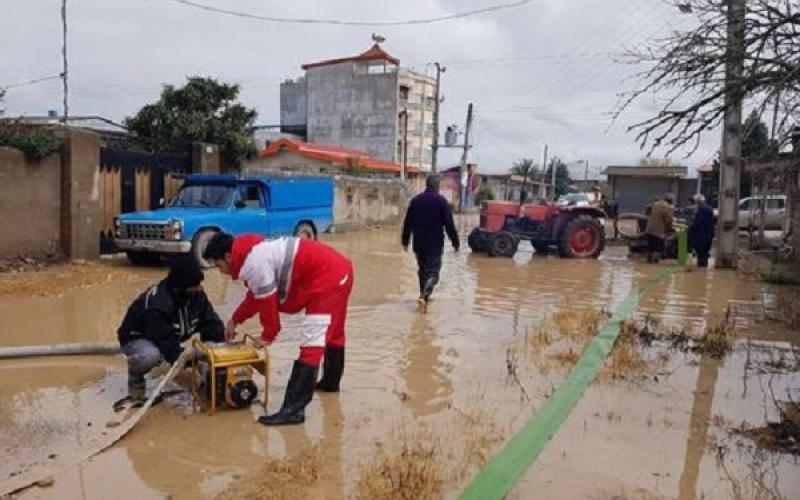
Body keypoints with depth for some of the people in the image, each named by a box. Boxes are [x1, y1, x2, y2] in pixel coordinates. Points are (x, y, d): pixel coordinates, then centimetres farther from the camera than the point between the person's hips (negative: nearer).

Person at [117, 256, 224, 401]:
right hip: (137, 338, -6)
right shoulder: (157, 304, -37)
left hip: (171, 336, 6)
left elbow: (211, 323, -13)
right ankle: (135, 378, -6)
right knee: (150, 356, -41)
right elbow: (165, 343, -36)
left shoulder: (196, 294, -16)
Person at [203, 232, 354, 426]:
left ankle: (293, 410, -14)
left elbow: (267, 303, -13)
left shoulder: (253, 264, -19)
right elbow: (256, 295, 24)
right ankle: (330, 381, 49)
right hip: (338, 269, 11)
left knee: (311, 345, -14)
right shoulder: (253, 251, 13)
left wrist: (267, 337, 2)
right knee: (333, 332, 28)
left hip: (327, 278, -11)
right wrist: (235, 320, 27)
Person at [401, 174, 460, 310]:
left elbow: (407, 223, 8)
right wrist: (455, 242, -2)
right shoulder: (441, 201, -9)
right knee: (433, 272, -1)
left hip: (419, 244, 5)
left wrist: (405, 241, 17)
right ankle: (424, 296, -21)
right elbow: (449, 224, -10)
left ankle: (424, 296, 28)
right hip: (435, 244, -4)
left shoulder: (415, 200, 4)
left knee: (422, 270, 19)